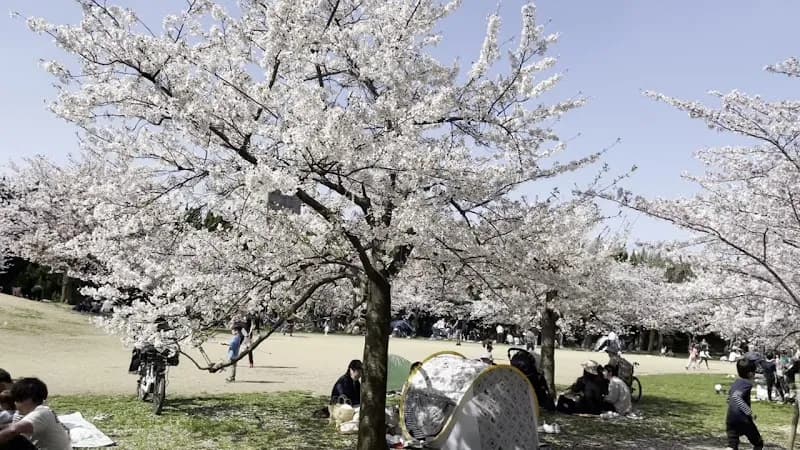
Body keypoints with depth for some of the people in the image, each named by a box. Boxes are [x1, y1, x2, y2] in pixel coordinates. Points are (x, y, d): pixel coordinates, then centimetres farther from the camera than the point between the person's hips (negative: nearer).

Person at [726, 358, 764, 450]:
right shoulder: (747, 384, -10)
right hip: (743, 419, -6)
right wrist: (749, 412, -26)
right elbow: (736, 396, -27)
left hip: (730, 418, 6)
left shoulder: (736, 383, 15)